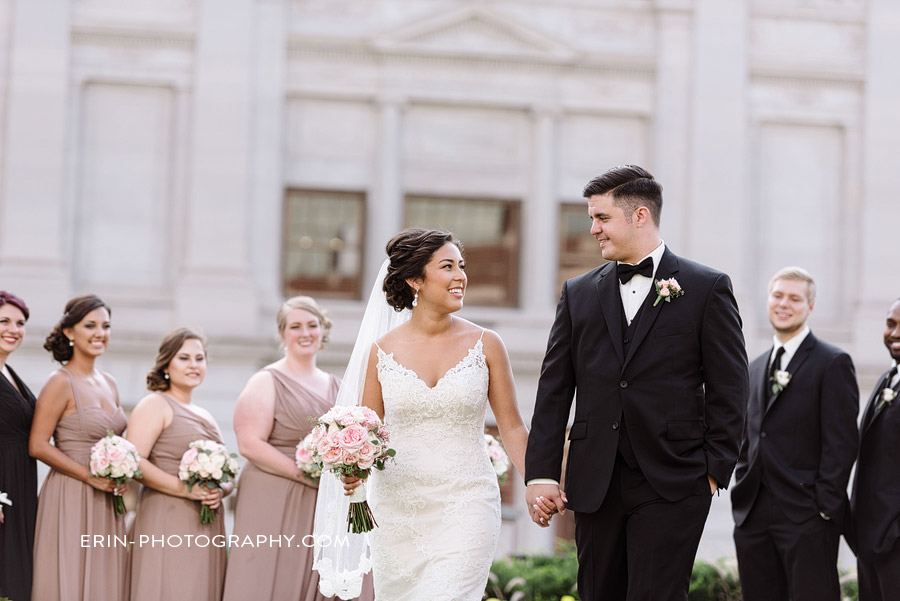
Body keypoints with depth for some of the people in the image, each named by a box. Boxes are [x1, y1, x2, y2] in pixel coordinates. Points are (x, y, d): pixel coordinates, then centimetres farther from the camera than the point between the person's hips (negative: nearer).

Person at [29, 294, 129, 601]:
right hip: (70, 499, -7)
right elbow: (37, 446, -12)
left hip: (107, 503, 7)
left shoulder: (109, 384, 14)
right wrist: (90, 476, -16)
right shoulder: (61, 383, -8)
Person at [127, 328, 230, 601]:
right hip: (167, 524, -7)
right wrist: (186, 489, -19)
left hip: (208, 525, 7)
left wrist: (220, 490, -1)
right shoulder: (154, 405, -1)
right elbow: (133, 462, -14)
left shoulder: (205, 416, 21)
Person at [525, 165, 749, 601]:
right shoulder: (578, 293, 12)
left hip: (671, 485, -4)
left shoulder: (707, 288, 2)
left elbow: (728, 389, 0)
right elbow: (554, 391, 9)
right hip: (595, 484, 4)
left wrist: (715, 468, -6)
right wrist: (541, 472, 1)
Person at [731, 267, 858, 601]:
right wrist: (742, 496, 12)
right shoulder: (756, 368, 19)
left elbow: (841, 442, -9)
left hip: (806, 521, -7)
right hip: (753, 517, 7)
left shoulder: (833, 364, -3)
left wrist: (825, 507, -14)